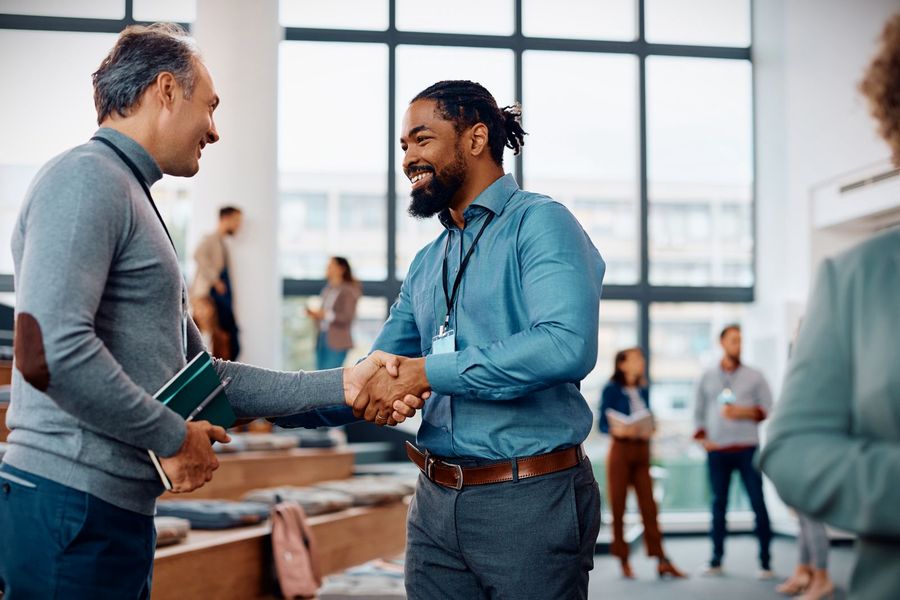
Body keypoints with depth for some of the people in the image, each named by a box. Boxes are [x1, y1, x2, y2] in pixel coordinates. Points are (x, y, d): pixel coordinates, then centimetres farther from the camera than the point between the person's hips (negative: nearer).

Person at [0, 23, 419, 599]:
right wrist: (173, 437, -14)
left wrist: (341, 385, 14)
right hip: (73, 503, -10)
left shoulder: (129, 197, 21)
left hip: (118, 508, 10)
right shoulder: (87, 179, -10)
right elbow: (47, 351, -24)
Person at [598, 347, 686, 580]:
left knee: (649, 506, 1)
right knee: (618, 506, 0)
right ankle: (623, 560, 6)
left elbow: (647, 421, 17)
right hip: (621, 449, -5)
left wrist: (650, 430, -4)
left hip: (642, 450, 5)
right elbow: (603, 424, -6)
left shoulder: (643, 390, 14)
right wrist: (618, 430, -24)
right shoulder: (611, 389, -3)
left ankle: (661, 561, -1)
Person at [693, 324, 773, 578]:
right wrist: (702, 437, 2)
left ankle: (765, 562, -2)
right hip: (717, 451, 2)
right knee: (719, 504, 6)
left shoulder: (754, 377, 7)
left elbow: (766, 409, 3)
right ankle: (716, 561, 13)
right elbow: (699, 411, 15)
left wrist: (743, 412, -12)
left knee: (758, 503, -5)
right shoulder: (708, 377, 11)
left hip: (747, 449, -2)